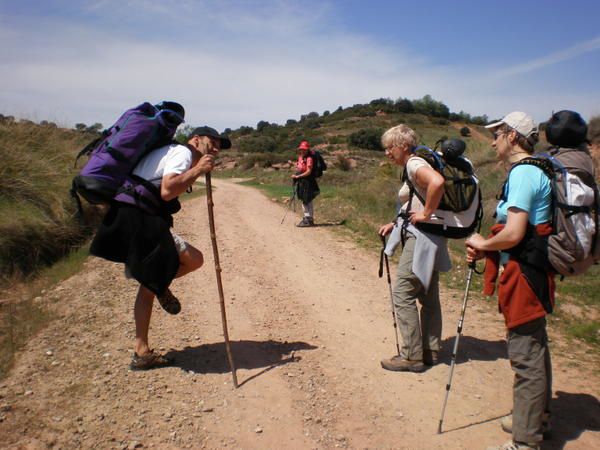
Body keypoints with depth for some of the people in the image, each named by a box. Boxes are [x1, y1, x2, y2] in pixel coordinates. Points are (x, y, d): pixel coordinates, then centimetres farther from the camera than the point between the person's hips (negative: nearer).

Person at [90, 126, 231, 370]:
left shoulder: (168, 151, 26)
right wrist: (197, 170, -14)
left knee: (149, 283, 16)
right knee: (194, 259, -14)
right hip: (141, 222, -11)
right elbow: (167, 191, -21)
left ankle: (142, 351, 23)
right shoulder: (183, 152, -5)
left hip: (126, 221, 11)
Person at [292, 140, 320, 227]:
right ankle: (305, 219, 28)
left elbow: (308, 172, -21)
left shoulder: (309, 158, -15)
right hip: (301, 182, 9)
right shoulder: (300, 157, 12)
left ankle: (309, 220, 4)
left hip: (307, 182, -9)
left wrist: (298, 176, -21)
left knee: (308, 202, -4)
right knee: (303, 201, 17)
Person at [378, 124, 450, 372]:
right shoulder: (413, 166, 17)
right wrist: (396, 224, 11)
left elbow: (437, 182, -34)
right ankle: (430, 351, 24)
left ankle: (412, 356, 3)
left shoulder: (414, 163, -12)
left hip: (421, 238, -10)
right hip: (425, 238, 10)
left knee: (402, 293, -5)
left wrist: (426, 215, -24)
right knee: (428, 296, 14)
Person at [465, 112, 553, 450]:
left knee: (526, 356, -2)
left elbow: (513, 234, -26)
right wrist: (485, 251, 7)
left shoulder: (523, 173, -18)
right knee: (536, 348, 22)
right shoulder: (534, 171, 14)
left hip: (525, 275, -11)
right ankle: (538, 418, 40)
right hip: (533, 272, 11)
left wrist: (483, 243, -7)